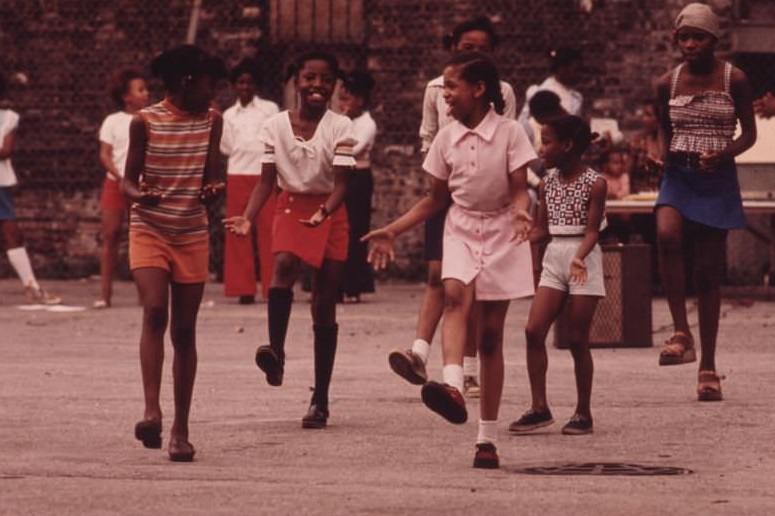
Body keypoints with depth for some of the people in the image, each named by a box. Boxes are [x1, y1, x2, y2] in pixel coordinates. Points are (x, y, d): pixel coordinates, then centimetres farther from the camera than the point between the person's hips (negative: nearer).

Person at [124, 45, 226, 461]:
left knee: (184, 330, 4)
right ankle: (151, 411, -29)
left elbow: (211, 176, 6)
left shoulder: (211, 121, 3)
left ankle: (181, 429, 9)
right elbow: (129, 179, -2)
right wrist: (138, 194, -24)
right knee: (154, 312, -24)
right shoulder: (145, 122, -6)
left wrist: (212, 190, -17)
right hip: (149, 232, -3)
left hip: (192, 236, 3)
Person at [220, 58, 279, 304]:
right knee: (238, 233, -1)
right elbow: (226, 147, 11)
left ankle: (272, 287, -6)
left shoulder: (269, 109, 8)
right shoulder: (229, 115, 15)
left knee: (268, 231, -6)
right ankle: (244, 288, 1)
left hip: (265, 174, -2)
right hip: (237, 175, 3)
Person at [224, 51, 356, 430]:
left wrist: (323, 212, -34)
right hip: (291, 208, 1)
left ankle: (320, 399, 8)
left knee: (324, 307, 1)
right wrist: (247, 218, -17)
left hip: (331, 215, -1)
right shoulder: (276, 126, -1)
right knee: (284, 264, -34)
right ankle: (276, 351, -35)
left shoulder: (340, 127, -7)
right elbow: (267, 181, -1)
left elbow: (341, 183, -14)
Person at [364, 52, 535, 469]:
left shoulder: (509, 133, -6)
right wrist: (392, 231, 6)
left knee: (490, 333, 1)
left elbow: (519, 189, -8)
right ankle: (452, 386, -52)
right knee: (455, 295, -30)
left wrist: (521, 212, -31)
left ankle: (487, 437, 7)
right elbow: (435, 200, 12)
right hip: (461, 230, 2)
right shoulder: (447, 138, 4)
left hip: (502, 233, -2)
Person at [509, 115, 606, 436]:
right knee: (534, 330, -7)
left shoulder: (594, 184, -9)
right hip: (553, 258, 5)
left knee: (578, 340, -1)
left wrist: (579, 257, -32)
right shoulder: (548, 183, 8)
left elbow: (592, 230, -15)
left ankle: (583, 413, 10)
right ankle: (539, 408, -2)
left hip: (583, 260, -5)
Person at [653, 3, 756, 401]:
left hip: (717, 179, -1)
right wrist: (662, 156, 1)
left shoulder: (734, 80, -3)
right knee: (667, 235, -30)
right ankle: (681, 333, -24)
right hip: (678, 176, 1)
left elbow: (749, 133, 3)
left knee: (709, 271, 2)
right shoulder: (668, 84, 3)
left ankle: (708, 366, 11)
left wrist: (723, 154, -14)